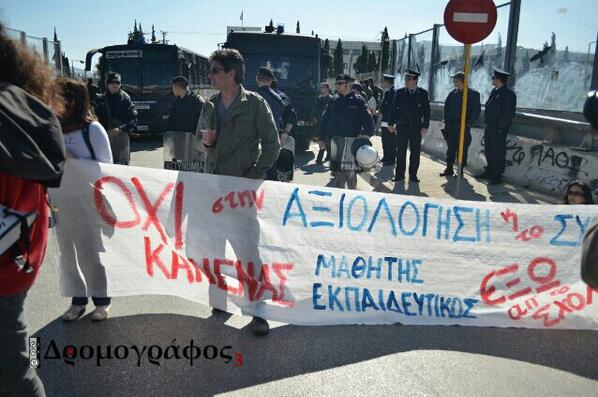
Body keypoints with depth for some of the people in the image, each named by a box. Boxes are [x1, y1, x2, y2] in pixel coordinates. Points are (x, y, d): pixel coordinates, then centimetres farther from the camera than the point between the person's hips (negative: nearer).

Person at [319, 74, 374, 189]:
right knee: (338, 171, 7)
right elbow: (325, 119, 11)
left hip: (352, 140, -3)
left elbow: (368, 119, -4)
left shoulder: (358, 101, -1)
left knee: (350, 170, 1)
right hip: (336, 140, 3)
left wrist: (366, 134, -18)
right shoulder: (333, 100, 9)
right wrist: (322, 138, 7)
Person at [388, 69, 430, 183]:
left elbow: (426, 111, 3)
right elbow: (393, 109, 6)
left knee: (415, 152, 4)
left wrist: (425, 126, -3)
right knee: (400, 152, 3)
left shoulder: (423, 93, 3)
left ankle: (413, 175, 14)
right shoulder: (400, 92, 4)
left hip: (416, 127, 0)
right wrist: (391, 123, 1)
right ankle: (399, 174, 12)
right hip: (402, 126, 0)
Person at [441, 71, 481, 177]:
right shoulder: (453, 93, 9)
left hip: (464, 126, -4)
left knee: (462, 149, 0)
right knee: (450, 148, 8)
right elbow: (446, 107, 16)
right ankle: (449, 169, 16)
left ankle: (460, 170, 8)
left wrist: (468, 123, -12)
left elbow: (476, 111, -6)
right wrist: (446, 121, 6)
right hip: (451, 125, 4)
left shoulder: (473, 94, -5)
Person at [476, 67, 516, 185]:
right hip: (489, 127, 9)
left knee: (498, 153, -2)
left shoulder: (509, 94, -12)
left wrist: (501, 129, -19)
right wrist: (487, 125, 15)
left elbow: (509, 114, -16)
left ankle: (497, 177, 6)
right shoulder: (494, 91, 13)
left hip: (498, 130, -9)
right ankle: (489, 172, 31)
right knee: (488, 151, 17)